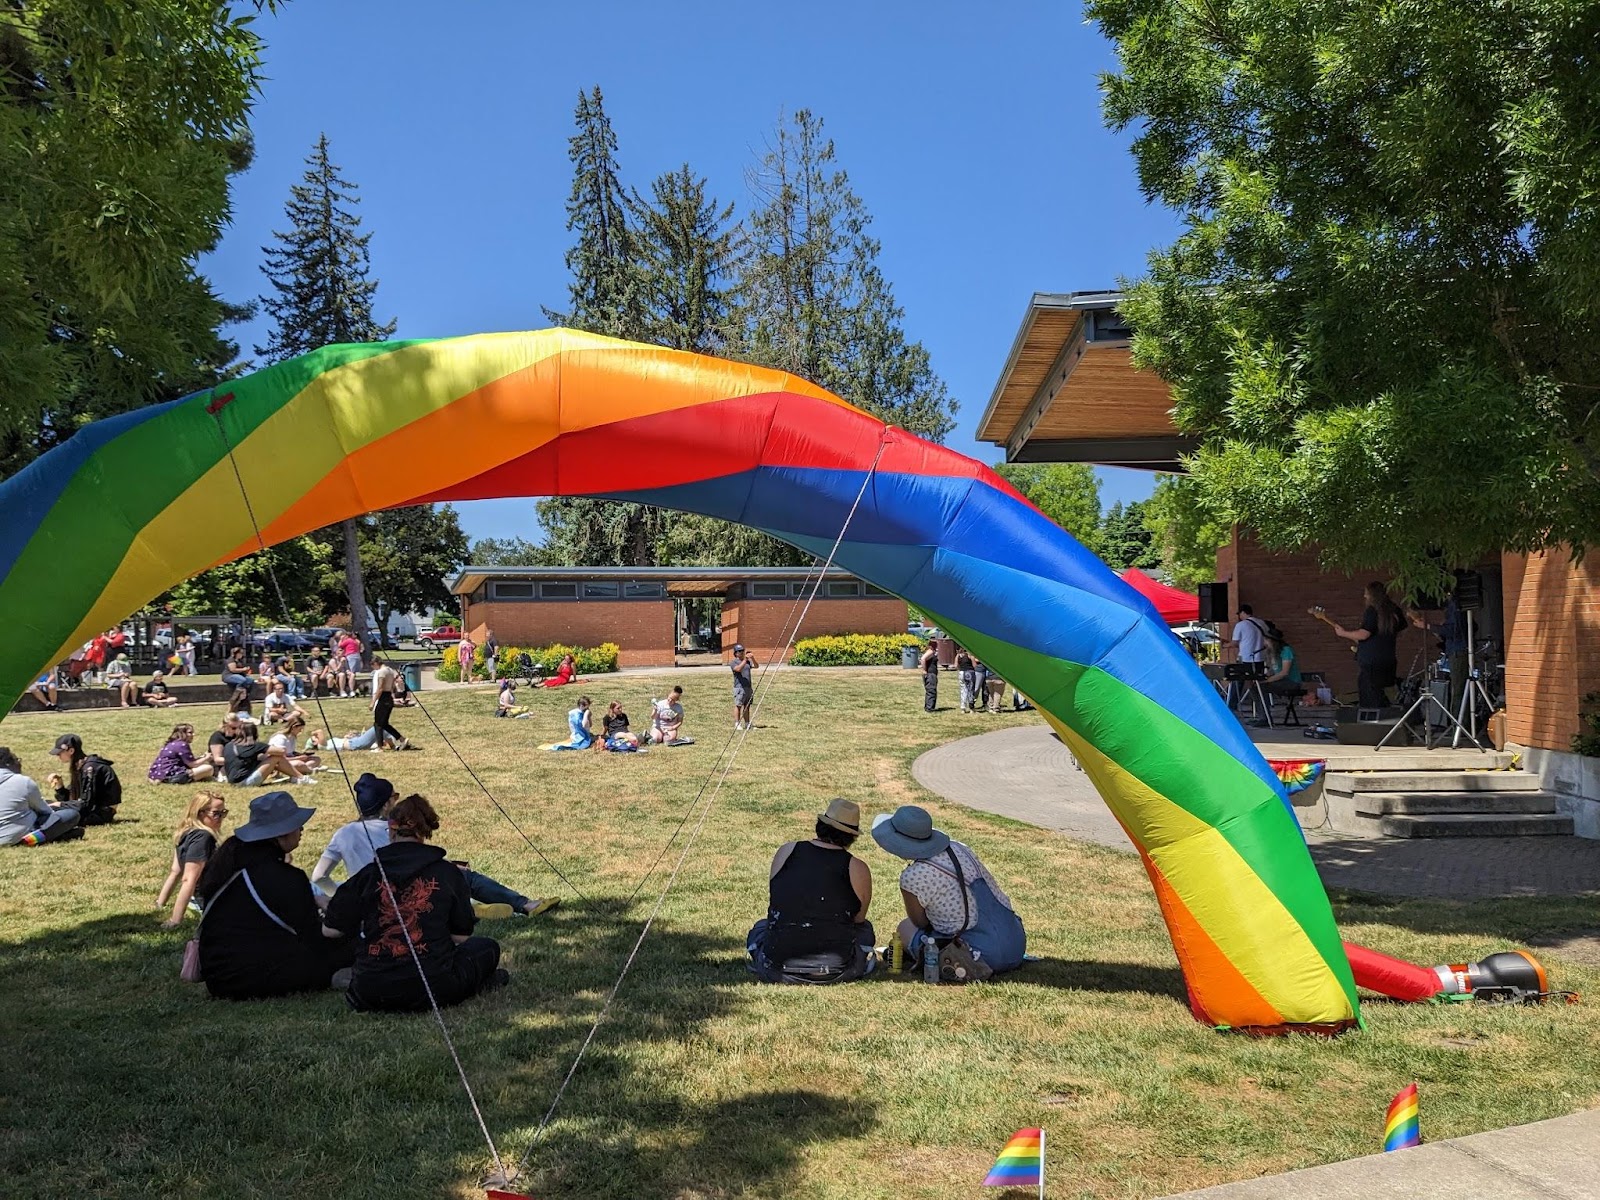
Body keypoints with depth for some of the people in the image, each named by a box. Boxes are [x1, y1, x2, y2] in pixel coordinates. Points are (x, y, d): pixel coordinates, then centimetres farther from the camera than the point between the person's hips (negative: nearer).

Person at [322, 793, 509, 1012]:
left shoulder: (369, 873, 0)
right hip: (431, 991, -1)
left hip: (370, 995, 1)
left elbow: (330, 930, 4)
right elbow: (461, 937, 4)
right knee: (487, 947, 24)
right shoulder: (449, 873, -2)